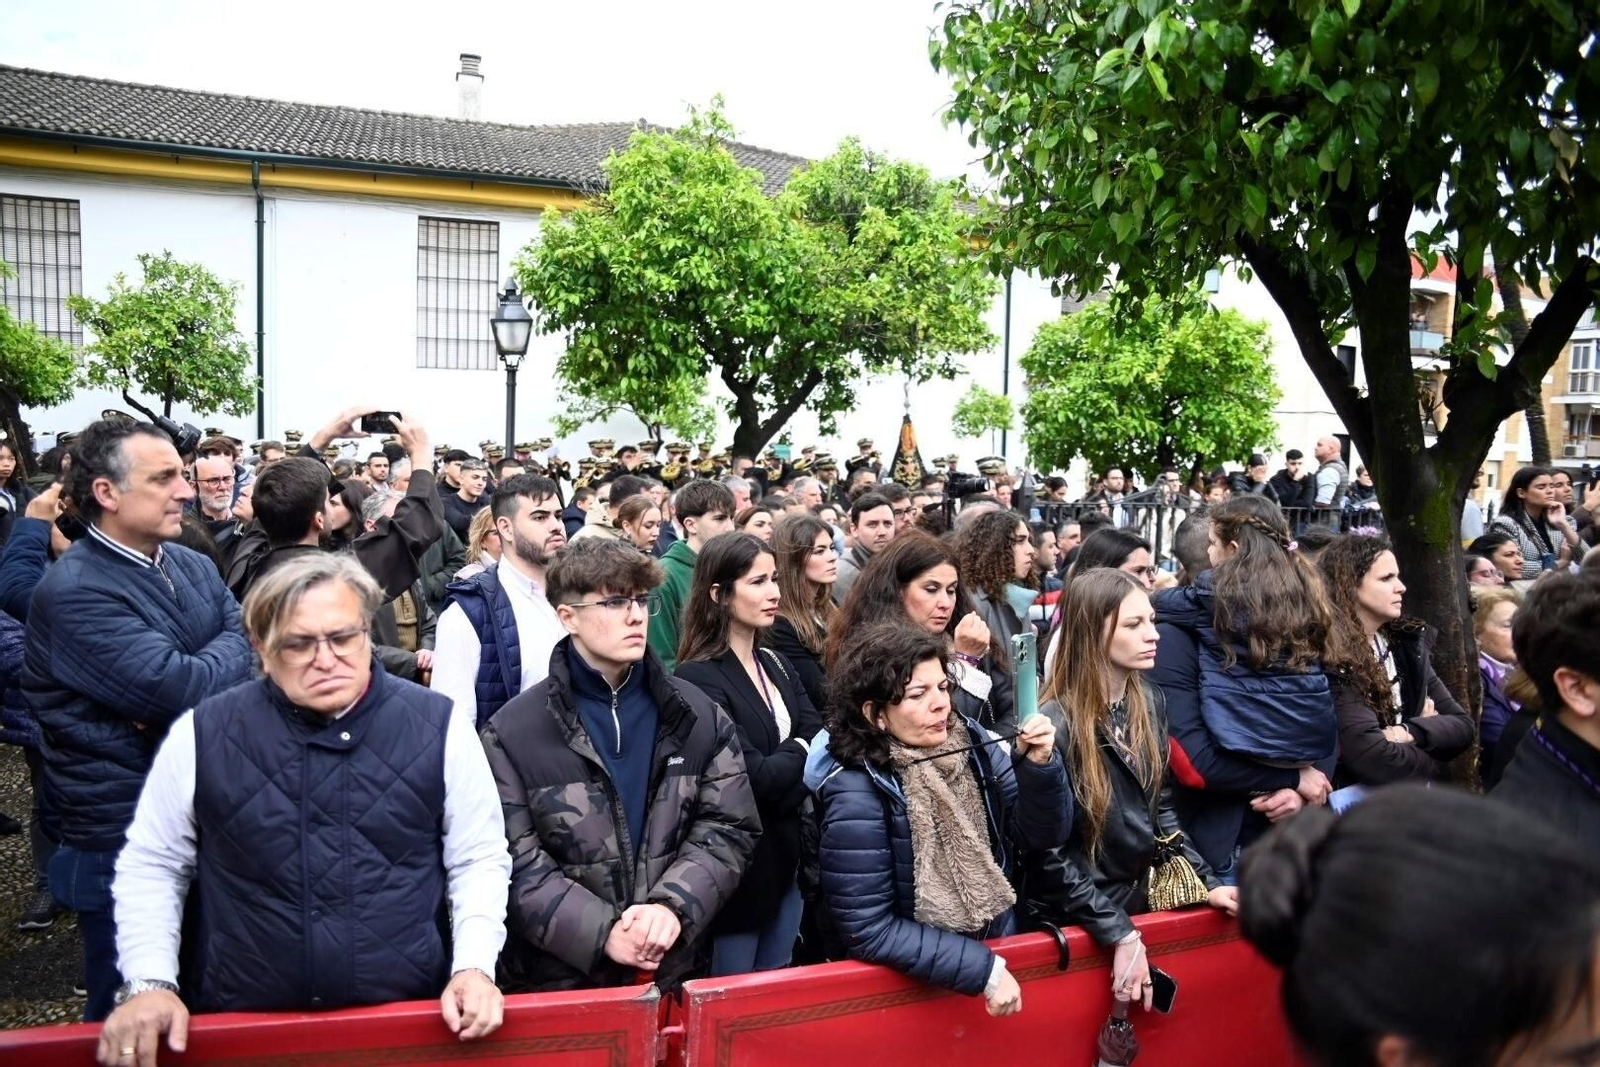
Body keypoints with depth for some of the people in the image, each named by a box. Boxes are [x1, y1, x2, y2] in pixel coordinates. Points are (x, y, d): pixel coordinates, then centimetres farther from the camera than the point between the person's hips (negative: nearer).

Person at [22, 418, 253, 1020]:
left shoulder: (193, 566, 6)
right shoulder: (73, 590, -19)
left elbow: (252, 648, -2)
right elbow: (180, 689, -26)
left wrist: (195, 680, -19)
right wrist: (228, 651, -8)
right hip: (123, 843, -7)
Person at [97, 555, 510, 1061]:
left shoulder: (437, 727, -7)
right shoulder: (202, 735, -6)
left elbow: (479, 860, -1)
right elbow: (151, 865, 5)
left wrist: (474, 966, -12)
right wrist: (149, 983, -7)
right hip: (245, 1025, 1)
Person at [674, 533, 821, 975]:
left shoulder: (777, 666, 9)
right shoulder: (698, 679, -17)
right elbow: (755, 776, -21)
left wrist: (784, 764, -20)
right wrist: (801, 751, -4)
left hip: (787, 858, 7)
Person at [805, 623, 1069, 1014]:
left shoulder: (972, 742, -9)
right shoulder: (856, 792, -22)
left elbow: (1041, 834, -4)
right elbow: (867, 930, -21)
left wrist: (1039, 765, -22)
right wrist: (983, 969, -21)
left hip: (1000, 946, 4)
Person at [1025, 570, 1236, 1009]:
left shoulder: (1149, 702, 0)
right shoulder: (1055, 723, -23)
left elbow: (1161, 807, 10)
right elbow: (1049, 851, -21)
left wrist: (1207, 882, 0)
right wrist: (1121, 935, -21)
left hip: (1137, 900, 6)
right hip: (1071, 921, -6)